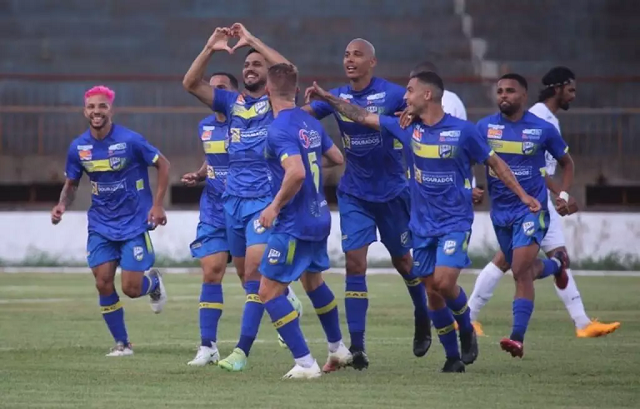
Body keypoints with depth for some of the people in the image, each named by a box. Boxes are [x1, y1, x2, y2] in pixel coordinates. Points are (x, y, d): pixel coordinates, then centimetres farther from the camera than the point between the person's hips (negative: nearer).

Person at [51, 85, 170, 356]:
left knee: (131, 289, -7)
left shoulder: (130, 141, -15)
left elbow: (163, 165, -4)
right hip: (100, 226, 4)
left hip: (134, 224, -4)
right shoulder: (78, 147, -2)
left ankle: (154, 281, 30)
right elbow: (71, 183, 12)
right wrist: (62, 205, -10)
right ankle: (121, 343, 9)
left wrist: (157, 205, -9)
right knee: (104, 284, -6)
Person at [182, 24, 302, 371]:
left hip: (265, 200, -6)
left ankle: (242, 350, -18)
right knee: (249, 273, 13)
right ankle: (286, 299, 41)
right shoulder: (231, 102, 13)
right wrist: (210, 49, -7)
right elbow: (190, 83, 5)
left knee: (254, 270, -16)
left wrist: (253, 41, -16)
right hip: (233, 199, 6)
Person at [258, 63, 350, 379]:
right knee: (313, 282, 29)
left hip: (293, 224, -9)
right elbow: (337, 158, 16)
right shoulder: (310, 123, 6)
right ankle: (338, 349, 41)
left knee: (269, 292, -3)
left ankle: (305, 363, -7)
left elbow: (296, 172, -31)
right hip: (319, 218, 9)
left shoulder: (279, 130, -20)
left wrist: (275, 207, -20)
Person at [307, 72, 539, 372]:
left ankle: (467, 331, 9)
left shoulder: (462, 131, -9)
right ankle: (453, 357, 14)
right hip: (422, 224, 4)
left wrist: (522, 195, -3)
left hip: (455, 221, -4)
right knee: (432, 292, 2)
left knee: (443, 282, -20)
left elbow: (494, 163, 1)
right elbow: (363, 117, 9)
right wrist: (328, 98, 6)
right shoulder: (408, 128, 3)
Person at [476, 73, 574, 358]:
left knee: (521, 272, -18)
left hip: (532, 209, -4)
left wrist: (564, 194, -3)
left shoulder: (542, 129, -4)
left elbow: (566, 163, 9)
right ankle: (556, 264, 51)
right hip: (500, 211, 4)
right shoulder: (484, 127, 0)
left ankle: (518, 338, -19)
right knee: (525, 271, 17)